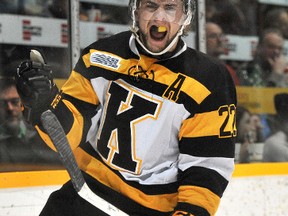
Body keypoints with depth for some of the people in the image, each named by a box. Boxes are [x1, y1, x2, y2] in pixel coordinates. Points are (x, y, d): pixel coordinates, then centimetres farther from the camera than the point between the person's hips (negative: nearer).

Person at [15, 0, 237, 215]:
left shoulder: (210, 82, -12)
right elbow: (70, 134, -2)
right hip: (85, 197, 4)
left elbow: (209, 165, -11)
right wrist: (44, 103, -21)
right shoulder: (101, 56, -2)